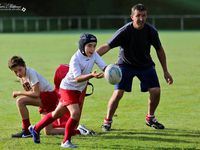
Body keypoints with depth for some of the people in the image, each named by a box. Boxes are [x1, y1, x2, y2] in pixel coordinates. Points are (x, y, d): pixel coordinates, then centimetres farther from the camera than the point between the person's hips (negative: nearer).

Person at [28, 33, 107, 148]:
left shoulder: (94, 54, -7)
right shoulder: (75, 59, -25)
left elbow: (104, 67, -15)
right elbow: (77, 78, -33)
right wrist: (91, 75, -49)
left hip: (78, 90, 7)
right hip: (68, 88, -7)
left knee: (58, 113, 18)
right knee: (75, 113, -21)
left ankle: (36, 129, 34)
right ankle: (66, 141, -6)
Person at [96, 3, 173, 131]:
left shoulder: (151, 31, -15)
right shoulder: (125, 31, -25)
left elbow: (159, 50, 0)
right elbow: (107, 47, -27)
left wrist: (166, 71, 4)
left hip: (146, 65, 3)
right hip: (126, 65, -3)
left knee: (156, 91, -9)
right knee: (118, 93, -15)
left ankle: (150, 118, 16)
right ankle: (107, 121, 3)